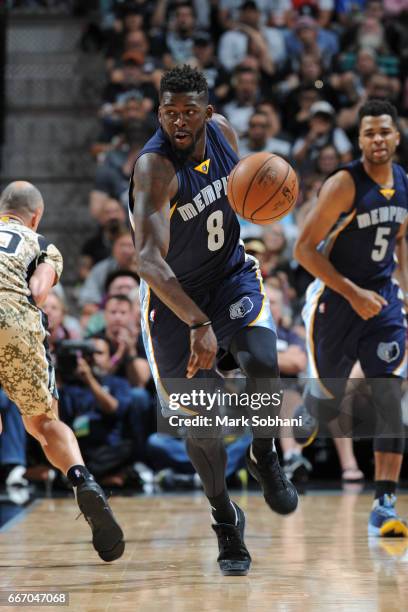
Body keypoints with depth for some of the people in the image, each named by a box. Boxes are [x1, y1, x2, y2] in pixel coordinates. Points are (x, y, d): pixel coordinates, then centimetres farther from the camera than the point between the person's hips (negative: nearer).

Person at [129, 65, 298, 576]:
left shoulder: (221, 130, -9)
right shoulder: (154, 168, -29)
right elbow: (148, 260, -41)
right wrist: (197, 324, -51)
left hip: (231, 275, 4)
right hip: (173, 294, -3)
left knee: (262, 364, -25)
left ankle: (263, 457, 5)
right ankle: (224, 518, 22)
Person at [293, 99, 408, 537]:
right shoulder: (344, 185, -17)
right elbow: (304, 249, -17)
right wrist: (353, 294, -20)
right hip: (336, 299, -4)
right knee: (326, 405, 5)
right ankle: (290, 436, 40)